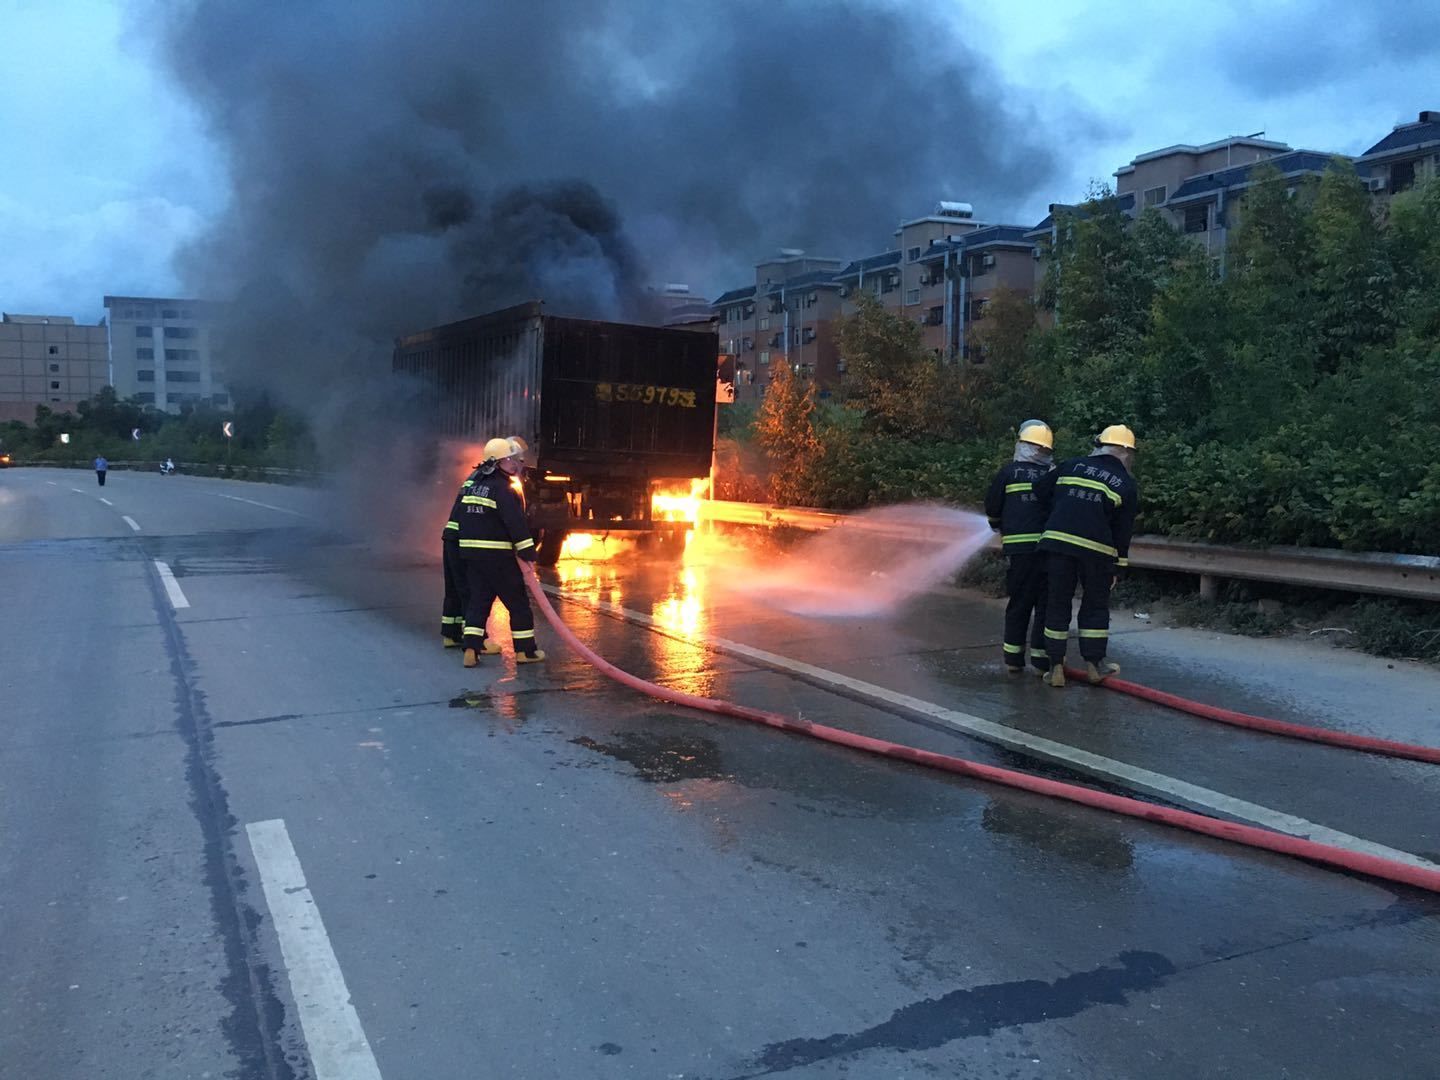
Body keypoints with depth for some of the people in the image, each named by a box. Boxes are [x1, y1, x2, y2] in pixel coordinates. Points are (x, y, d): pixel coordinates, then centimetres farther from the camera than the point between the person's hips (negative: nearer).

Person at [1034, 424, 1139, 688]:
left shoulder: (1071, 466, 11)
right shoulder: (1127, 485, 6)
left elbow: (1040, 491, 13)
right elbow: (1123, 530, 6)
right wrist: (1116, 565, 13)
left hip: (1057, 540, 2)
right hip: (1096, 548, -2)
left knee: (1057, 603, 9)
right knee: (1095, 606, 14)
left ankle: (1056, 666, 11)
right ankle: (1094, 663, 19)